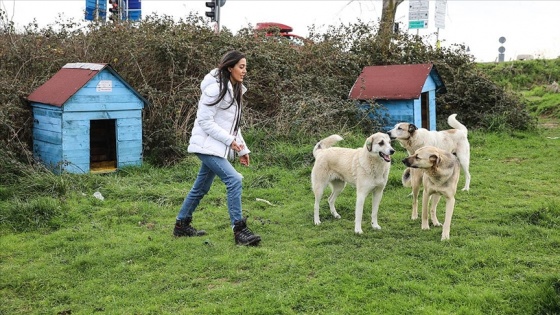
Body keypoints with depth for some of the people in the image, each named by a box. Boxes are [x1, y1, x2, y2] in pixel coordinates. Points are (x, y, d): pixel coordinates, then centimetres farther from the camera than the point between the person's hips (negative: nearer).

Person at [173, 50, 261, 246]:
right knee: (234, 180, -19)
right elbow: (205, 121, -19)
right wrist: (230, 140, -19)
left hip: (218, 148, 10)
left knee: (201, 188, 17)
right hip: (207, 146, -10)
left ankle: (181, 226, 31)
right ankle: (239, 231, -15)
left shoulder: (234, 90, 13)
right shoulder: (215, 88, -16)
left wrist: (243, 149, 13)